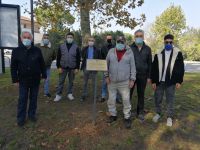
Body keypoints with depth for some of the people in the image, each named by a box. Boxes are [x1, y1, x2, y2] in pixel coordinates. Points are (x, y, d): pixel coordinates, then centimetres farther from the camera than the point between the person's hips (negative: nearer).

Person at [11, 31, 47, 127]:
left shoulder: (37, 50, -1)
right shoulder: (16, 51, -4)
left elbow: (42, 64, 4)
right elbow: (13, 67, -1)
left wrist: (44, 75, 3)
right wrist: (15, 79, -4)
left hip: (35, 80, 1)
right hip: (23, 80, -1)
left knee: (33, 98, 13)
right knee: (22, 100, 6)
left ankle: (32, 114, 29)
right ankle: (21, 118, 20)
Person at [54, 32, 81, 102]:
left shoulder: (76, 47, 0)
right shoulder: (61, 46, 2)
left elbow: (78, 58, 0)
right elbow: (58, 57, 2)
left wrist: (77, 68, -6)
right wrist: (59, 67, -5)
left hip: (72, 68, 0)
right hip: (63, 67, 0)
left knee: (71, 81, 10)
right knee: (61, 81, 5)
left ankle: (70, 94, 24)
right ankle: (58, 95, 15)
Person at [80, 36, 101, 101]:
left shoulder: (97, 50, -1)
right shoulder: (84, 49, 3)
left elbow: (99, 59, 2)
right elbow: (82, 57, 11)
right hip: (86, 67, 2)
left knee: (94, 82, 7)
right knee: (85, 82, 11)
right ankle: (84, 95, 22)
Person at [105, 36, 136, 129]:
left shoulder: (129, 52, -2)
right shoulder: (111, 51, 2)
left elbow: (132, 67, -1)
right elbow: (107, 64, 7)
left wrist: (132, 79, -6)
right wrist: (106, 76, 1)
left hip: (124, 82, -2)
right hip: (112, 81, 2)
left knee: (126, 100, 3)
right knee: (111, 99, 11)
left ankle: (127, 118, 20)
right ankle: (113, 115, 30)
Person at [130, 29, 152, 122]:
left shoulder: (147, 49, 4)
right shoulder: (130, 48, -1)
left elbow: (149, 64, 6)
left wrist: (149, 77, 2)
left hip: (143, 76, 2)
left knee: (141, 95, 11)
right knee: (129, 94, 4)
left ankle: (140, 113, 25)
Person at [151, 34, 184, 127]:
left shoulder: (178, 53, 1)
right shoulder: (158, 54, 2)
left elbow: (181, 68, 2)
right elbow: (154, 69, 2)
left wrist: (179, 81, -4)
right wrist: (153, 81, -3)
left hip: (171, 82, -1)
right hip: (159, 81, 1)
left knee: (170, 101, 9)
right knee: (157, 99, 11)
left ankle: (169, 117, 25)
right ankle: (158, 113, 32)